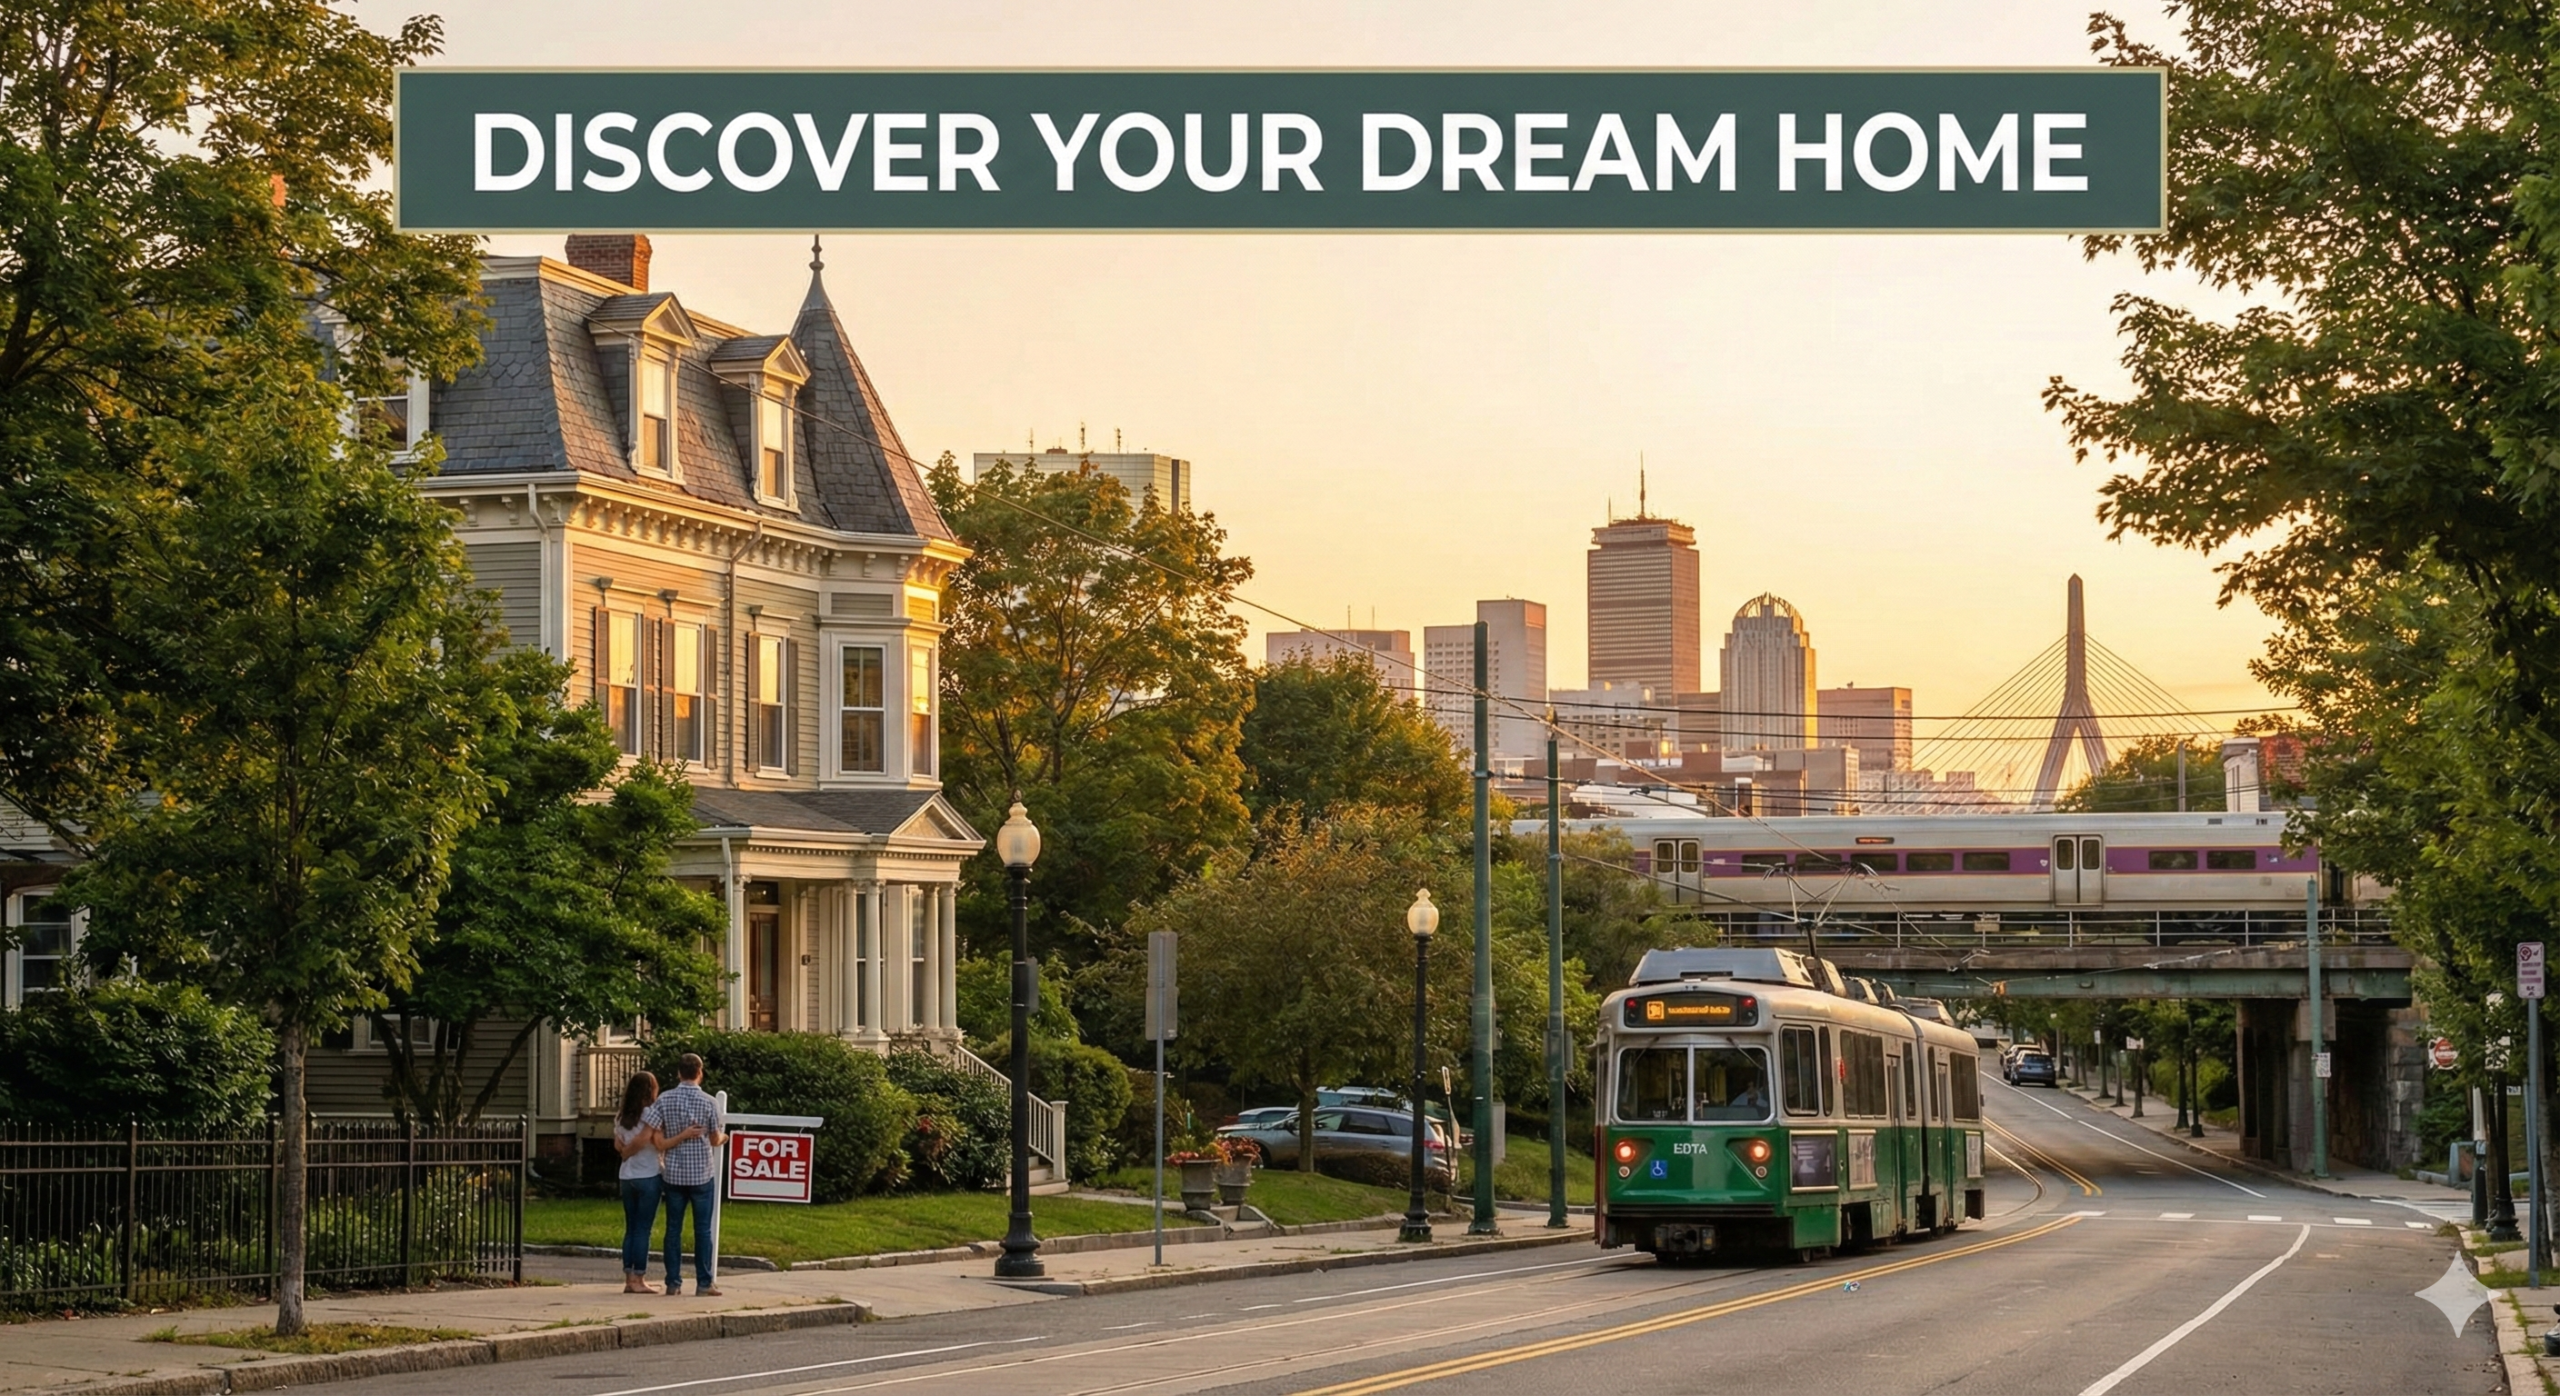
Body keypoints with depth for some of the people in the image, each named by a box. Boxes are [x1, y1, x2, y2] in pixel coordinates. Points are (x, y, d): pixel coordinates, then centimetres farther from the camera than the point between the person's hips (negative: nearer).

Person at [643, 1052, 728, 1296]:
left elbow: (649, 1130, -12)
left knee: (673, 1229, 7)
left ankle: (673, 1282, 7)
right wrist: (722, 1138, 22)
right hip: (702, 1173, -2)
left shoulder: (665, 1100, -3)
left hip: (674, 1173, 2)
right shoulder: (708, 1102, -8)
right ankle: (704, 1282, 4)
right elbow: (715, 1139, -1)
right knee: (702, 1229, 3)